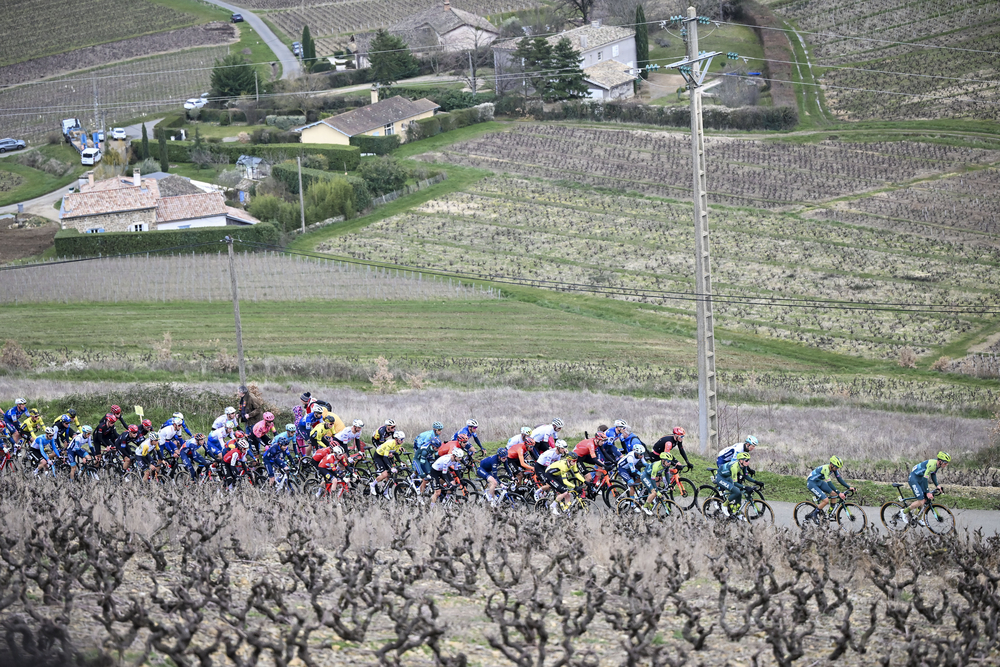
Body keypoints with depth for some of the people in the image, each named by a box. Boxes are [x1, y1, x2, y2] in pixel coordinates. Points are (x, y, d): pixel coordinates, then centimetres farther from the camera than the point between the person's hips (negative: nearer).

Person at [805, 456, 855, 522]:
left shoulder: (834, 469, -6)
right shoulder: (825, 469, -32)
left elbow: (840, 479, -2)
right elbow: (829, 483, -34)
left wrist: (849, 487, -13)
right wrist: (839, 493, -38)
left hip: (819, 482, 9)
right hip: (811, 483, -9)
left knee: (834, 493, -2)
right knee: (826, 500, -19)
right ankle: (814, 514, -1)